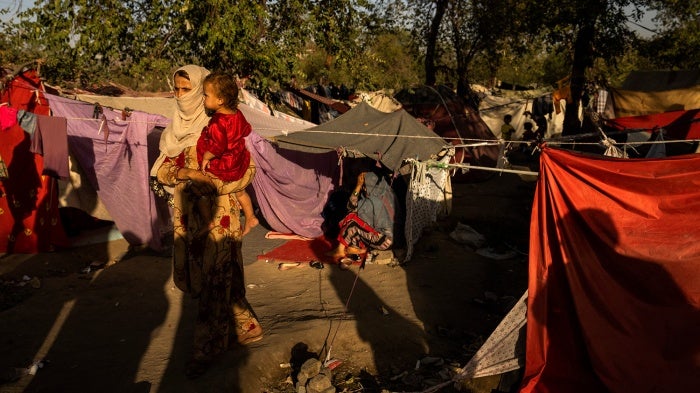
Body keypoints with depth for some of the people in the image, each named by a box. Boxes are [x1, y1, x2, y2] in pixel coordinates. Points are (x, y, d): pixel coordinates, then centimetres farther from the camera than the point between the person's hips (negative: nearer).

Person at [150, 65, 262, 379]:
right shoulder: (178, 126, 9)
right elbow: (162, 169, 7)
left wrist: (192, 175, -20)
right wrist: (184, 172, -16)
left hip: (215, 214, -7)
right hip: (187, 213, 7)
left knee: (213, 281, 2)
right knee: (196, 276, 14)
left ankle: (208, 347, 18)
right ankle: (244, 328, 30)